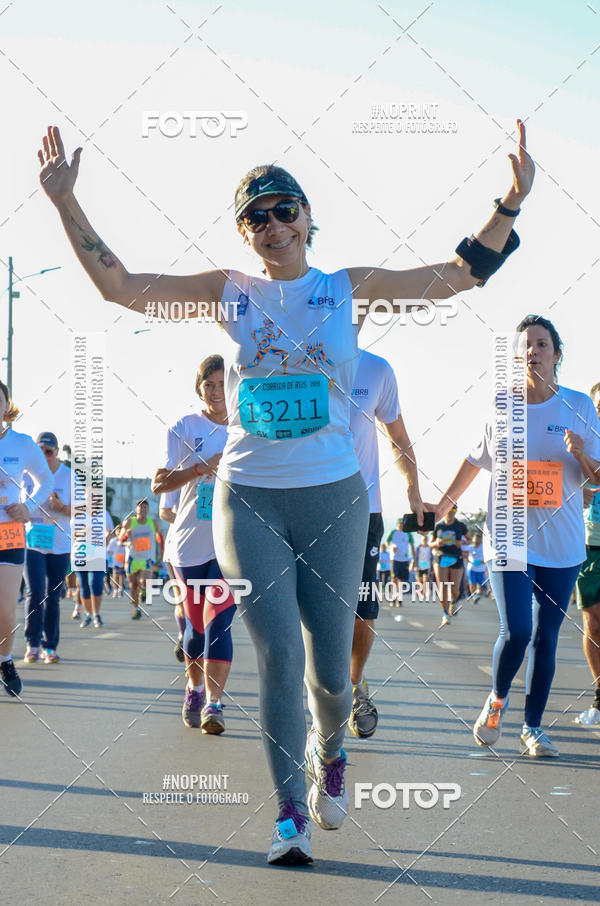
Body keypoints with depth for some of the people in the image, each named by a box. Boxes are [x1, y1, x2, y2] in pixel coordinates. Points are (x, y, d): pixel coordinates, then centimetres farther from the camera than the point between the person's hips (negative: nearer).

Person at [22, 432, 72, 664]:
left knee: (53, 598, 4)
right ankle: (32, 644, -1)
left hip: (59, 546, 0)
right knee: (35, 593, -12)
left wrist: (61, 507, -15)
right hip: (31, 542, 0)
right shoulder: (26, 474, 2)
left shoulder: (68, 476, 1)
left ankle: (50, 647, 12)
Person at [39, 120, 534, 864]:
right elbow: (118, 285, 3)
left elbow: (464, 272, 6)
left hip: (334, 499, 1)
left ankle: (330, 752, 40)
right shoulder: (228, 293, 5)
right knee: (280, 654, -11)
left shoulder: (349, 287, 5)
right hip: (248, 500, 0)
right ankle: (291, 813, 0)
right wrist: (65, 201, -3)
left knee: (329, 666, 6)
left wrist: (511, 202, -7)